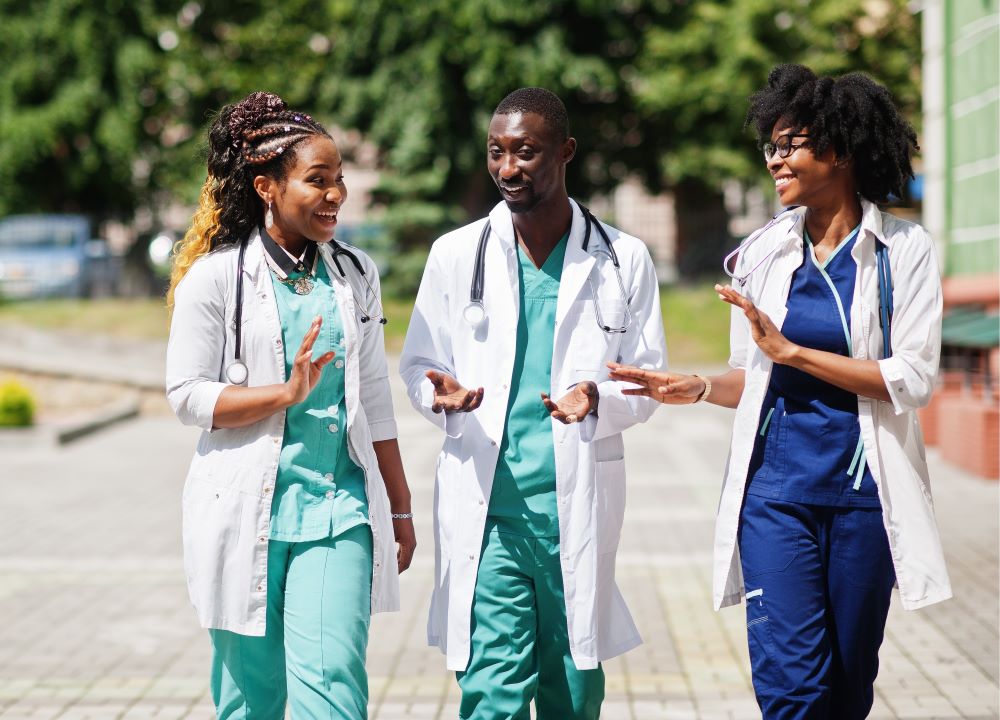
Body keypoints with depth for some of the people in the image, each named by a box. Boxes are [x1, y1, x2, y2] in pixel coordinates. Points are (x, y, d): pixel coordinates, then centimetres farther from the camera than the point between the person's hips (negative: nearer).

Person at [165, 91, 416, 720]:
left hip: (340, 508, 2)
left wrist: (400, 507, 16)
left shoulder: (355, 274, 10)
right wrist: (288, 392, -17)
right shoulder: (214, 278, -2)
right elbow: (188, 395, -5)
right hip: (248, 511, -2)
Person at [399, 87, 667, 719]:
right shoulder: (457, 254, 6)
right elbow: (418, 363, 13)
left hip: (579, 506, 1)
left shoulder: (623, 260, 5)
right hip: (486, 507, 0)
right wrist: (441, 394, -11)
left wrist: (599, 398, -15)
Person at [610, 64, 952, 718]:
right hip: (777, 488, 1)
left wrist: (791, 349, -15)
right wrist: (698, 389, -6)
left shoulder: (905, 251, -2)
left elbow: (913, 381, -11)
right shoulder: (765, 252, 7)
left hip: (863, 492, -1)